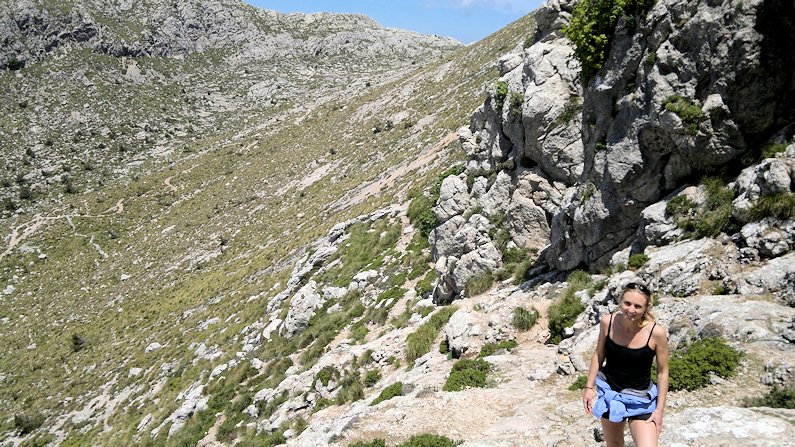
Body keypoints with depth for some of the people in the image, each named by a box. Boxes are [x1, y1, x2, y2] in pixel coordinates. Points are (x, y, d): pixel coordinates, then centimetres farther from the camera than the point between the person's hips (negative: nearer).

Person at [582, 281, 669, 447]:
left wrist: (660, 409, -8)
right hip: (608, 393, 3)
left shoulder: (656, 332, -22)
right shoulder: (607, 322, -13)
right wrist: (589, 387, 2)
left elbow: (662, 371, -10)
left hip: (640, 400, -3)